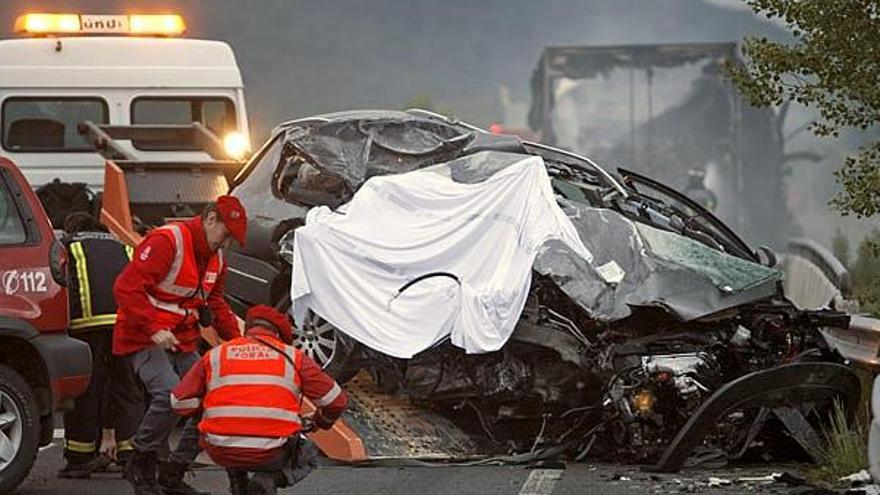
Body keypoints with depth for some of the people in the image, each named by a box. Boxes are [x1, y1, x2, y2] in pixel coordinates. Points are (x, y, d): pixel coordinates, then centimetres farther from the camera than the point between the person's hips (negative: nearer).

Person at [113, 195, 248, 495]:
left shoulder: (215, 258, 14)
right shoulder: (166, 242, -16)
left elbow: (216, 303, 26)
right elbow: (126, 288, -22)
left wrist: (235, 338, 10)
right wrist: (153, 330, -30)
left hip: (182, 345, 9)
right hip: (142, 341, -9)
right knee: (170, 394, -30)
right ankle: (140, 467, -11)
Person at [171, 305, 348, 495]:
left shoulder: (215, 355, 12)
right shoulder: (293, 356, 10)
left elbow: (180, 403, 10)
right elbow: (335, 401, 11)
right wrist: (322, 421, 34)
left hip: (220, 454, 3)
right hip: (271, 455, -3)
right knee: (305, 451, 29)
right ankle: (268, 479, 0)